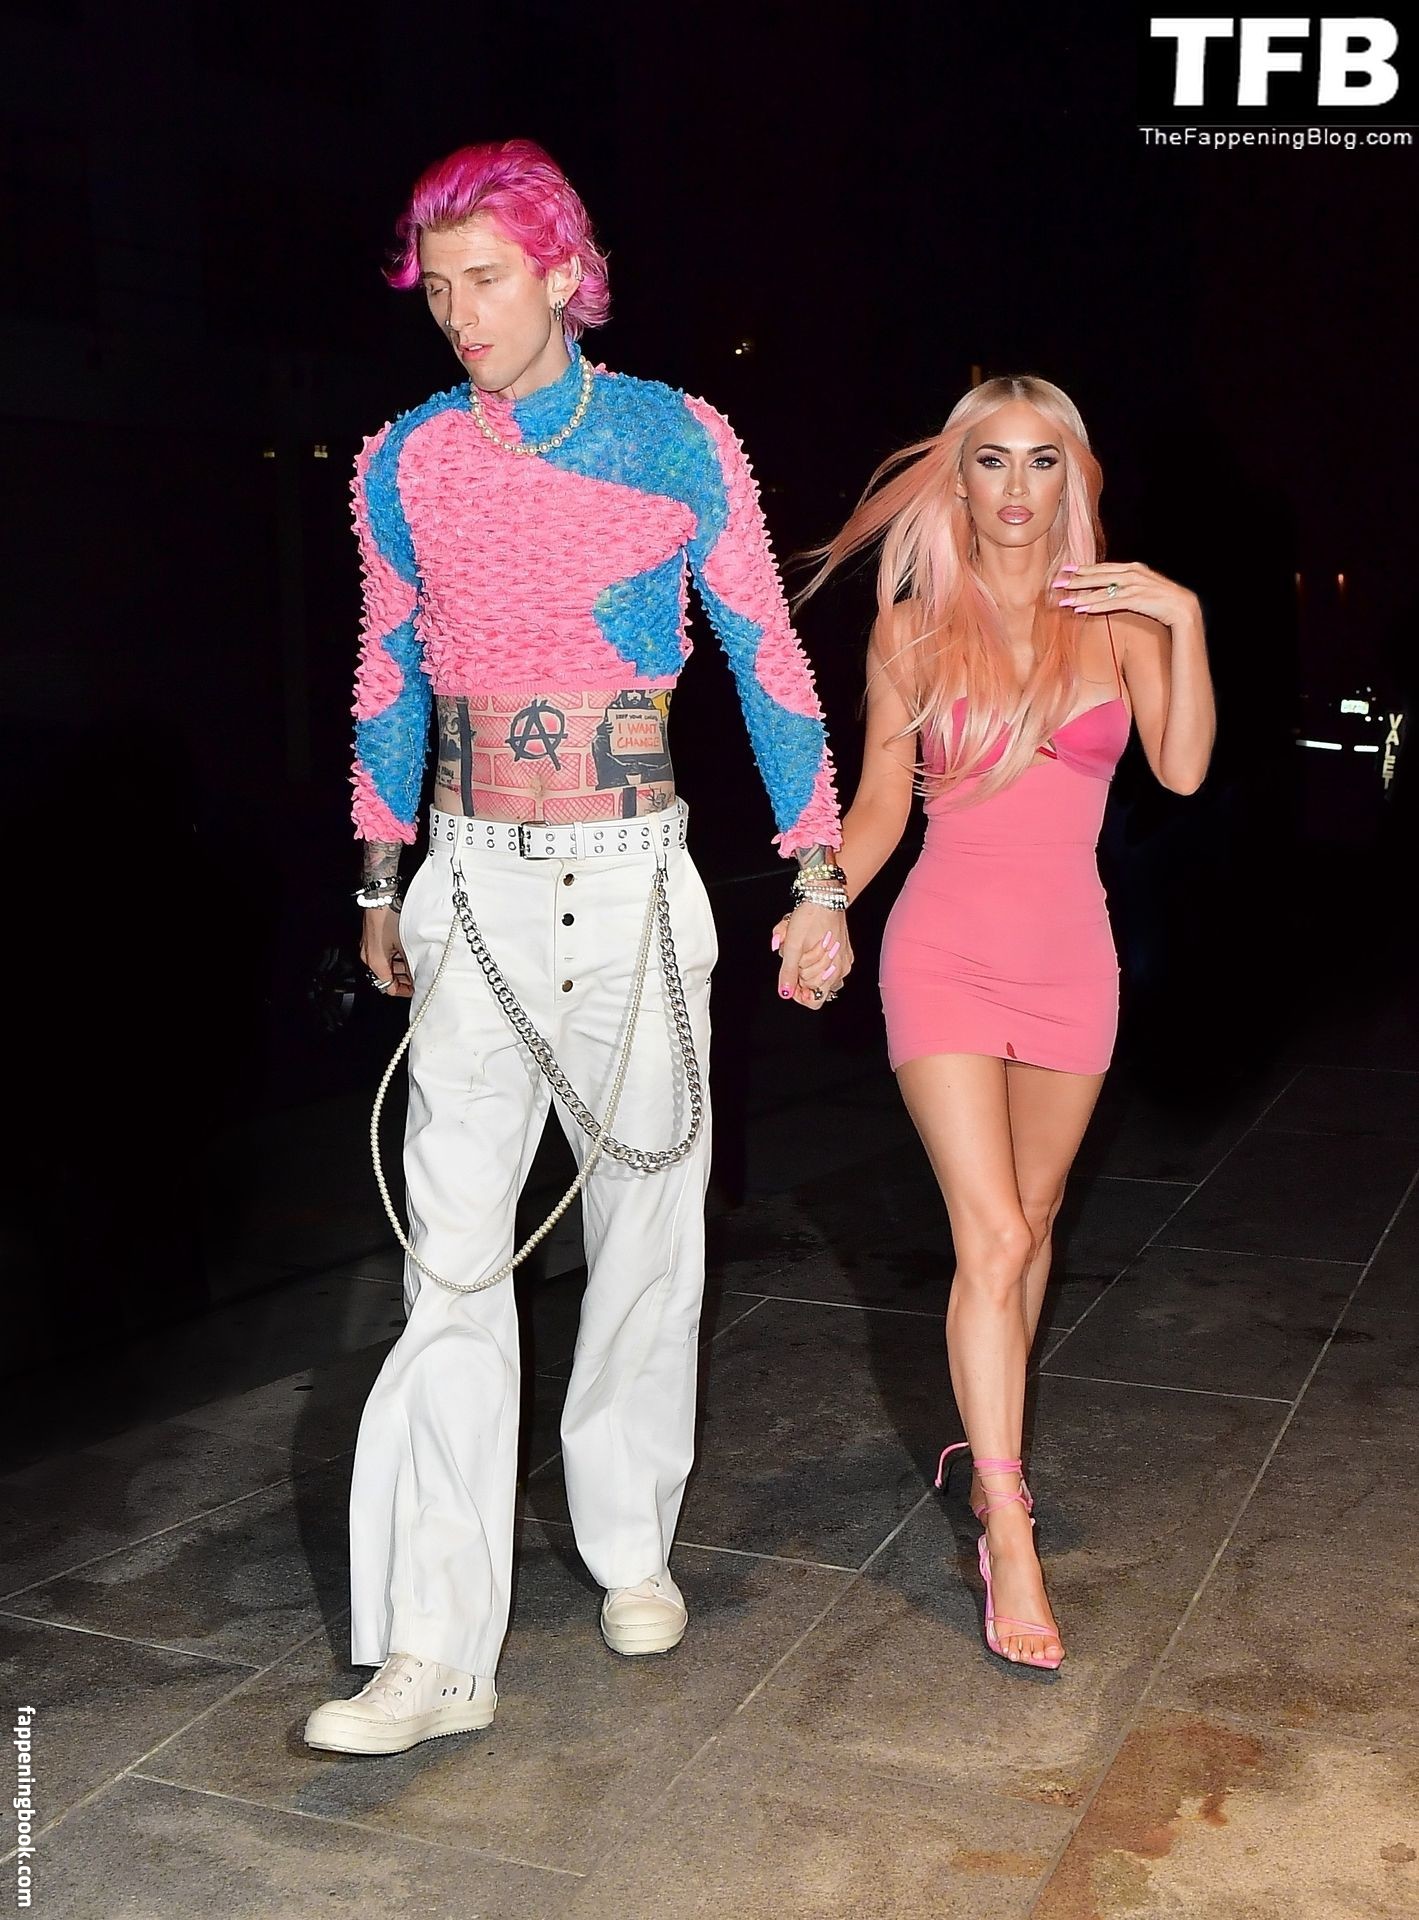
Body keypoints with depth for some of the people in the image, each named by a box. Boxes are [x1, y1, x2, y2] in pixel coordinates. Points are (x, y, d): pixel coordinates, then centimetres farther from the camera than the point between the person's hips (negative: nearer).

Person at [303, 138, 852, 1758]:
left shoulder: (678, 441, -2)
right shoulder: (404, 463, 3)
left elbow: (770, 665, 2)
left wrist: (817, 882, 1)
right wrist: (381, 885, 18)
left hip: (633, 889, -1)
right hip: (473, 892, 1)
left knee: (646, 1229, 8)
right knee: (452, 1259, -6)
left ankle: (632, 1546, 29)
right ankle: (434, 1654, -1)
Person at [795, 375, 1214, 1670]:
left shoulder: (1119, 616, 3)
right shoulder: (914, 627, 0)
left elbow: (1183, 770, -9)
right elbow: (880, 803, 3)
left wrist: (1186, 622, -17)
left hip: (1070, 956, 3)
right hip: (945, 954, -3)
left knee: (1031, 1225, 14)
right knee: (993, 1235, -11)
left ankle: (987, 1442, 35)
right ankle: (1009, 1535, -5)